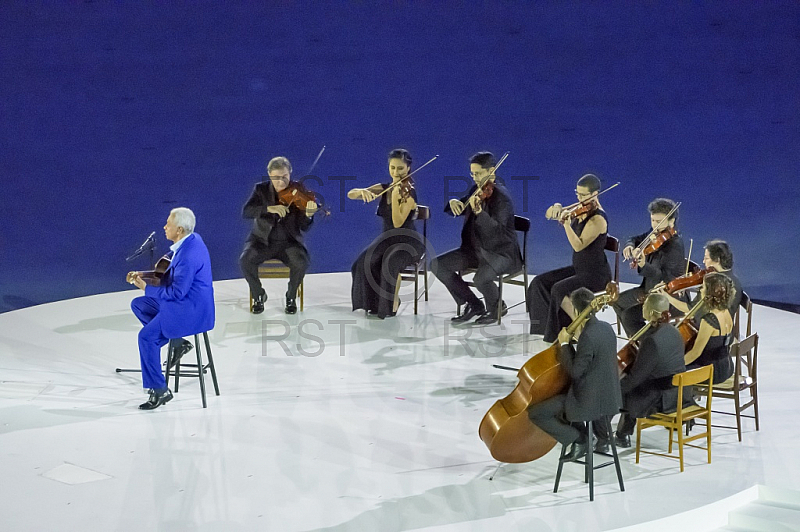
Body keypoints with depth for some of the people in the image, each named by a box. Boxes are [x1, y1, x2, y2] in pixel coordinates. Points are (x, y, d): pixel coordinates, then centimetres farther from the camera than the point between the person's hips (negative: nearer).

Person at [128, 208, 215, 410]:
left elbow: (177, 292, -24)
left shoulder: (188, 255, -28)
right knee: (138, 305, 15)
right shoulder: (191, 239, 3)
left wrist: (147, 288, -13)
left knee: (147, 336, -13)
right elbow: (172, 274, 15)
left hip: (190, 309, -11)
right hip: (184, 300, 11)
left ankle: (160, 390, -5)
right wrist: (145, 275, 4)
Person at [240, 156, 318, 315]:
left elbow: (304, 227, -10)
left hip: (289, 242, -1)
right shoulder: (261, 189, -1)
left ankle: (291, 297, -2)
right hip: (262, 241, 1)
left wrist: (308, 214, -33)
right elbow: (246, 212, -16)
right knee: (245, 261, -28)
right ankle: (258, 295, -1)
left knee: (301, 263, -31)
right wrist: (270, 209, -31)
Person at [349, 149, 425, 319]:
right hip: (386, 238, 5)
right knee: (367, 261, -25)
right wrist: (363, 192, -26)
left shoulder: (409, 192, -12)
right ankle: (374, 303, -9)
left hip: (407, 241, -5)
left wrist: (395, 196, -30)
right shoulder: (383, 188, 4)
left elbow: (398, 223, -23)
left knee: (390, 261, -35)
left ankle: (391, 304, -17)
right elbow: (351, 194, -5)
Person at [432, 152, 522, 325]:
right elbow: (456, 211, 16)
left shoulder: (501, 197, -18)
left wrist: (479, 212, -46)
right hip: (475, 249, 8)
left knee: (481, 278, -35)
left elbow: (496, 231, -30)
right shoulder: (475, 190, 6)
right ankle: (474, 304, 6)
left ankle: (496, 307, 1)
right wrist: (453, 203, -8)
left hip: (500, 252, -8)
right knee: (437, 265, -6)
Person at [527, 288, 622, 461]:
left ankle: (580, 439, 1)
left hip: (590, 400, -9)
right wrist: (576, 339, 9)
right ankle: (580, 433, 22)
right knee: (556, 396, 32)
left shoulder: (588, 336, -25)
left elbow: (575, 372, -20)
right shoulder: (606, 328, 3)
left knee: (534, 413, -4)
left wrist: (565, 344, -12)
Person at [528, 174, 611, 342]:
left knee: (559, 289, -28)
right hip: (578, 269, 9)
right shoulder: (580, 211, 5)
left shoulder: (598, 219, -20)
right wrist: (557, 208, -10)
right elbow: (549, 215, 11)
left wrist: (566, 223, -35)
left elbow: (578, 246, -28)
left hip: (596, 274, -9)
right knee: (539, 283, -6)